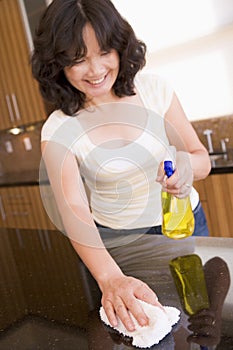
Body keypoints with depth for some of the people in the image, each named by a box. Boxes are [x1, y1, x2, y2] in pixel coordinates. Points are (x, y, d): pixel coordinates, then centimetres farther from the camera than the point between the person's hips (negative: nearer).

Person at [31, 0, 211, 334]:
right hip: (117, 242, -1)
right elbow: (75, 212, -27)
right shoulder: (58, 131, -17)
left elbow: (202, 158, -6)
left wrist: (188, 166, -30)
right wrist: (110, 278, -43)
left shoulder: (153, 88, -12)